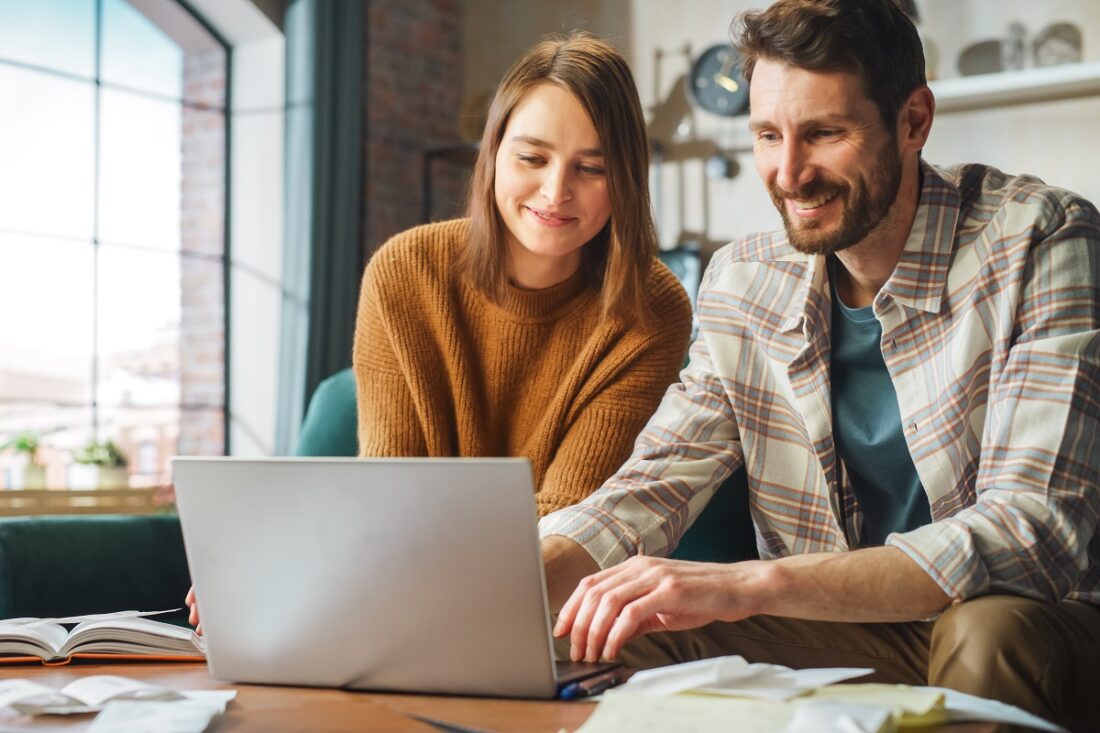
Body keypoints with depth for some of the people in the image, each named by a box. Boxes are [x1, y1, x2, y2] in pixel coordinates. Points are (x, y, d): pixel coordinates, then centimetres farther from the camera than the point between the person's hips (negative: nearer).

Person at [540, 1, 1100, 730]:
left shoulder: (1041, 243, -17)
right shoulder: (743, 282, 0)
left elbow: (1037, 527, -27)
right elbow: (651, 489, -1)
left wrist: (754, 583, -39)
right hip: (839, 633, 4)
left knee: (991, 634, -36)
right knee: (612, 644, -17)